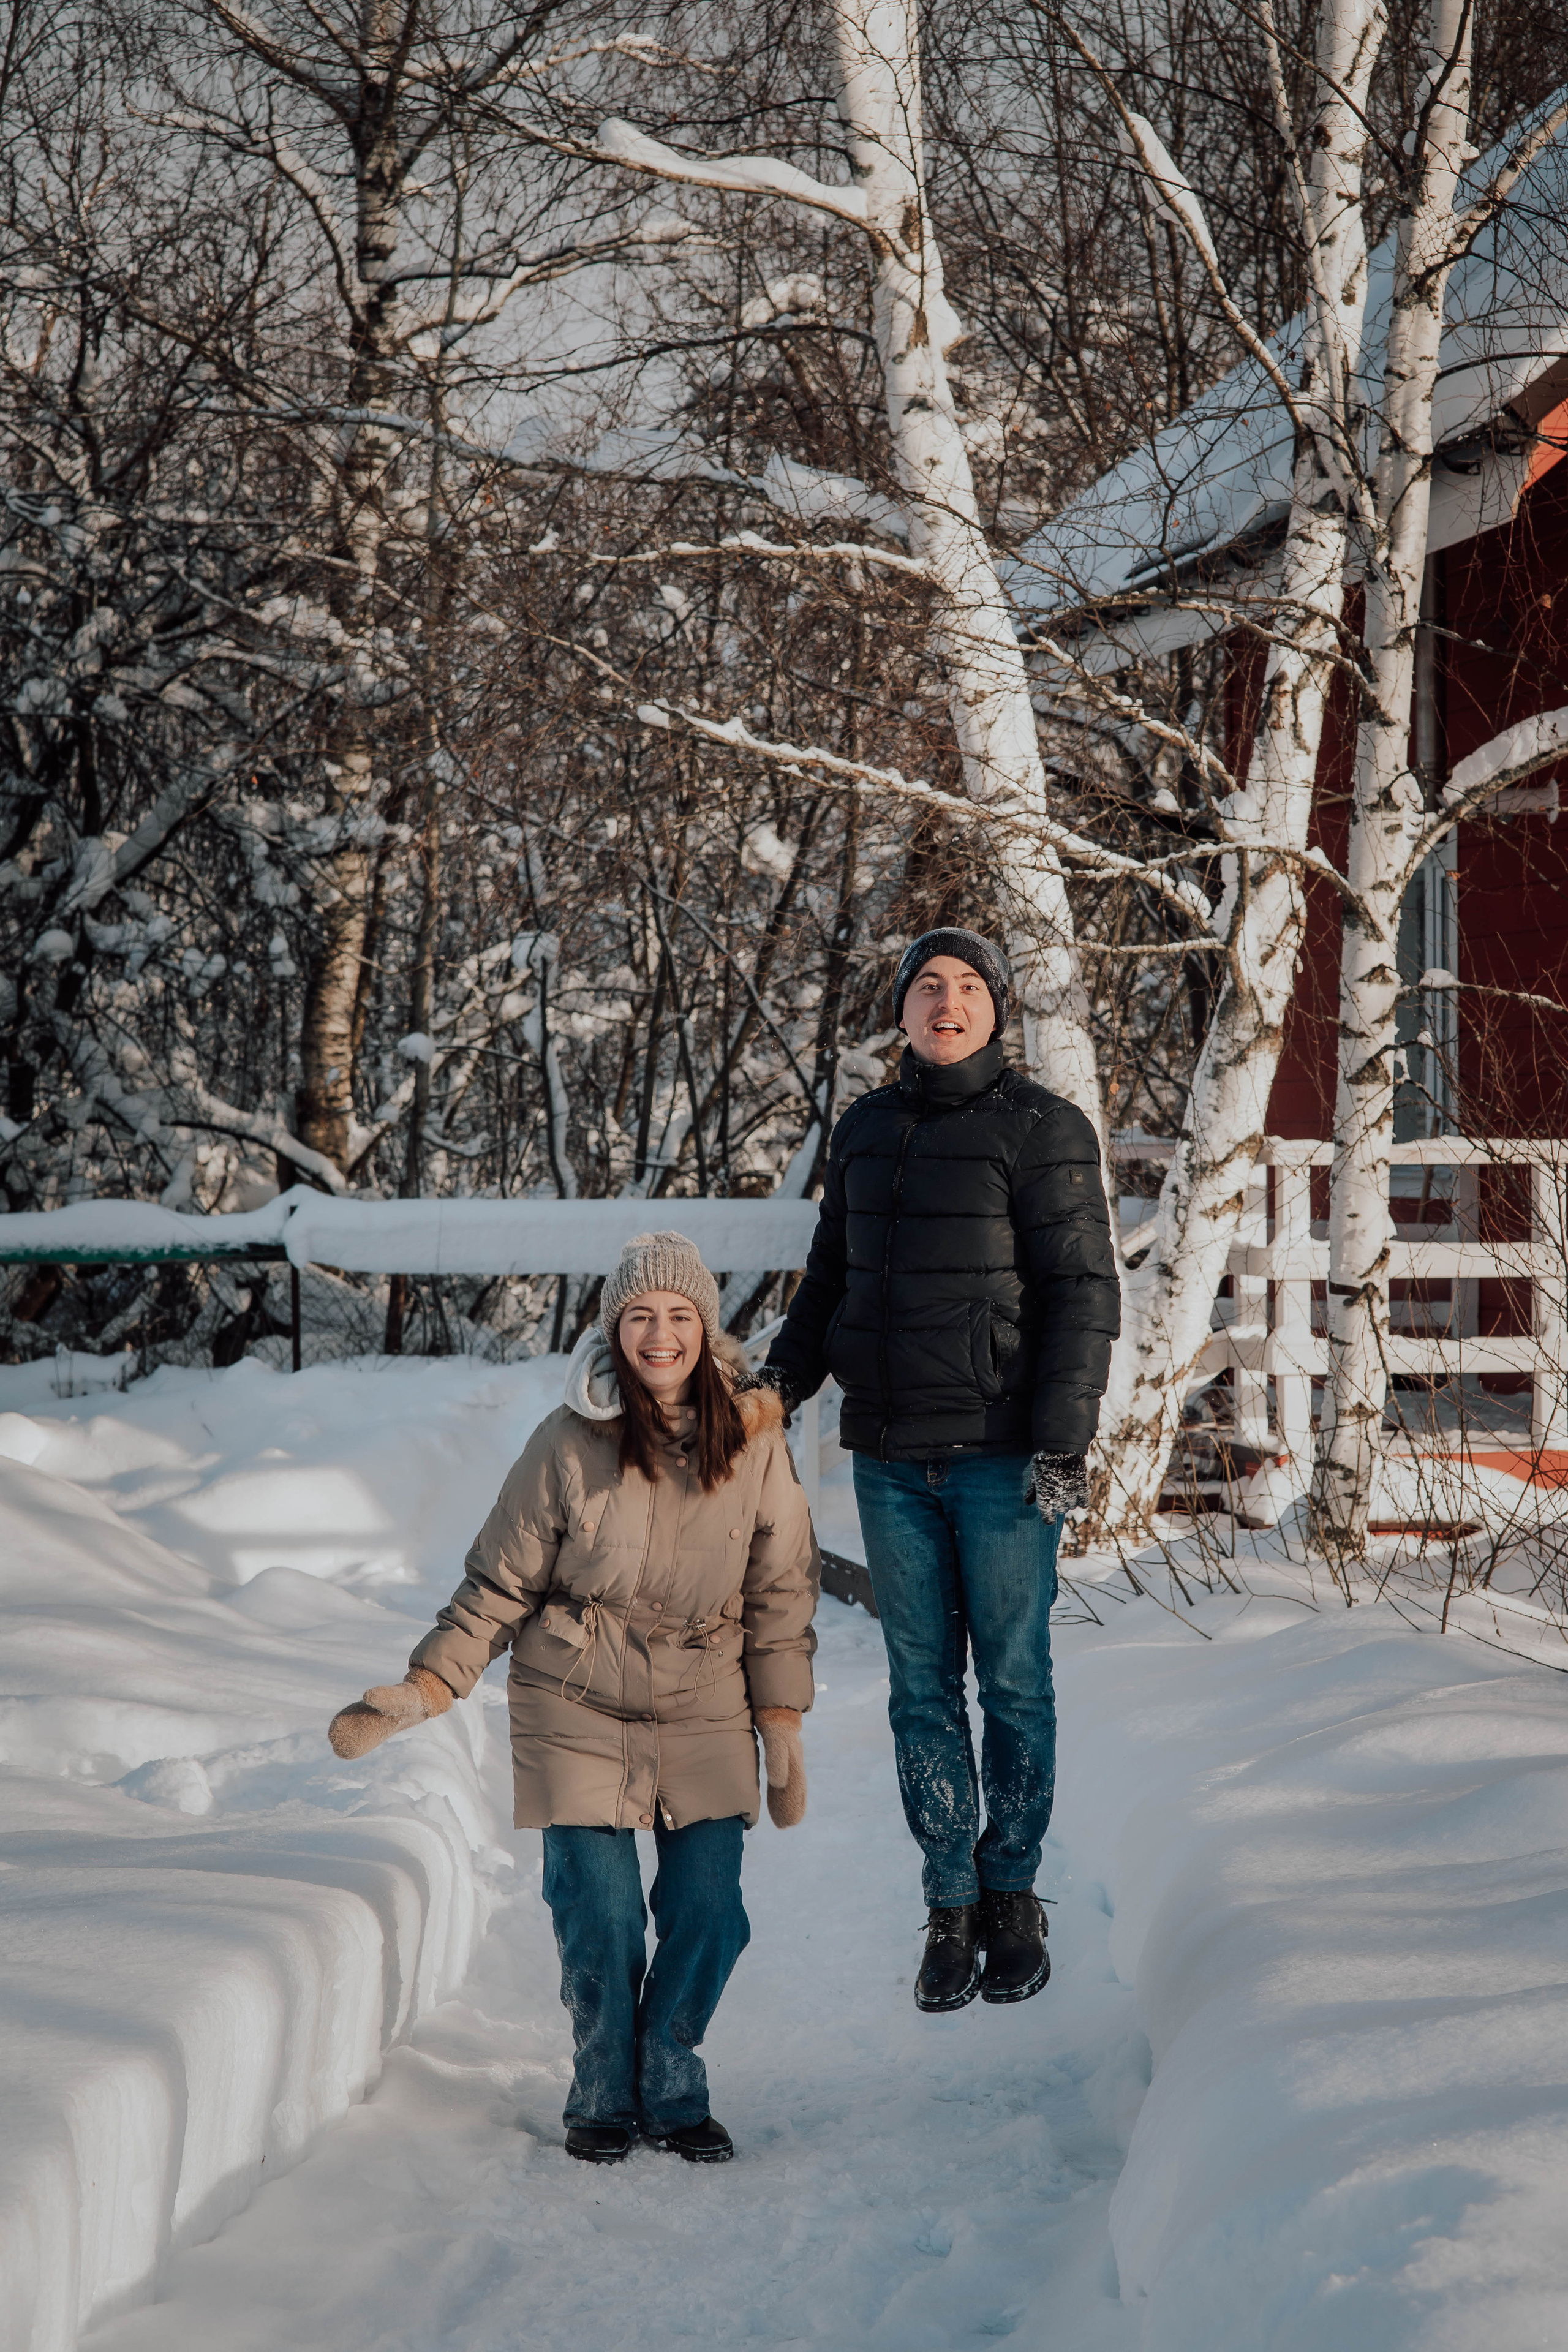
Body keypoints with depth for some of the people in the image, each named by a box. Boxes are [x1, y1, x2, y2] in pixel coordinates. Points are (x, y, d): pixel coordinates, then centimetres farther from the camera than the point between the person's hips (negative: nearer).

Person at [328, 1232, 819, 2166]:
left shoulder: (754, 1436, -4)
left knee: (709, 1914, -3)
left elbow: (783, 1589, 5)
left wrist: (782, 1723, 5)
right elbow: (501, 1584, -2)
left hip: (706, 1712, 2)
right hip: (578, 1711, -2)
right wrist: (423, 1689, -9)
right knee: (600, 1918, -6)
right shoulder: (570, 1443, -11)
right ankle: (605, 2094, 17)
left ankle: (673, 2087, 20)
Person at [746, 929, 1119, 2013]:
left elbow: (1082, 1292, -7)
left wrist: (1063, 1440, -14)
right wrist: (784, 1375, 5)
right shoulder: (866, 1131, 12)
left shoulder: (1041, 1129, -4)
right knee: (922, 1686, 6)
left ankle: (1013, 1895, 15)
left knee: (1013, 1679, 2)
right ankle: (951, 1907, 13)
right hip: (891, 1456, 4)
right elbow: (833, 1276, 21)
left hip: (1003, 1454, -4)